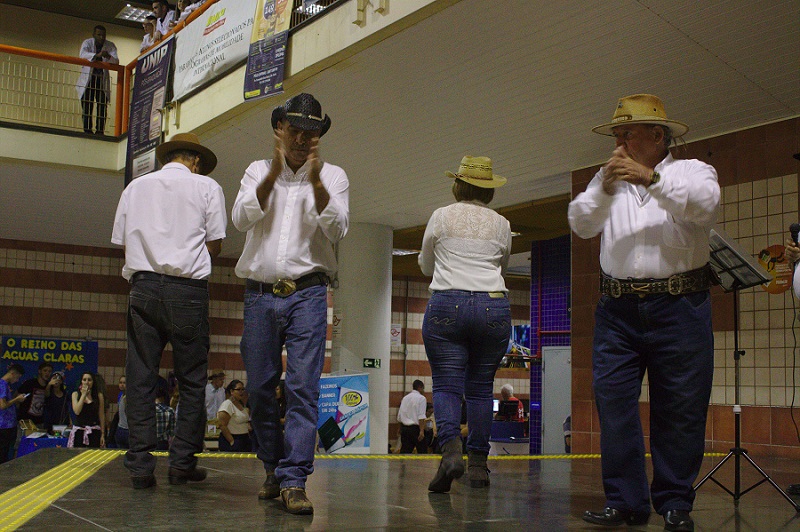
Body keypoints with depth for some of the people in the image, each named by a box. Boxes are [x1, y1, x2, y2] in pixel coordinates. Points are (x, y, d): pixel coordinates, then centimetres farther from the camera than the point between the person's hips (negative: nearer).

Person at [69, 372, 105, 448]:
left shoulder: (99, 395, 4)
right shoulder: (75, 394, 6)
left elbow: (101, 416, 5)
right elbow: (77, 411, -8)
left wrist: (103, 434, 2)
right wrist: (83, 394, -7)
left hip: (94, 430, 0)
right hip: (79, 430, 1)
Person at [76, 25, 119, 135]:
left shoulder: (110, 46, -1)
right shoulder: (87, 43, -4)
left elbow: (116, 62, -12)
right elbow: (82, 54, -24)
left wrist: (108, 57, -35)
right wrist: (97, 55, -40)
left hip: (103, 79, 1)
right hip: (88, 78, -1)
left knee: (102, 106, -8)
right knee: (87, 105, -6)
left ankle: (100, 130, -7)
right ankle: (87, 130, -3)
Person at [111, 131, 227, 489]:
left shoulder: (136, 187, 16)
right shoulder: (207, 187, 7)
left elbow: (122, 241, 14)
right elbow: (215, 245, 4)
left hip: (143, 285, 3)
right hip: (188, 288, -3)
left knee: (140, 378, 3)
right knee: (192, 379, 4)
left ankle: (140, 465, 2)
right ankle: (182, 462, 4)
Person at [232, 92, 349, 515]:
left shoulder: (333, 176, 8)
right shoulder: (258, 171, 12)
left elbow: (337, 230, -6)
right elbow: (241, 219, -4)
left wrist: (315, 180, -15)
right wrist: (274, 173, -13)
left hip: (307, 294, -2)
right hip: (260, 294, 2)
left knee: (303, 388, -11)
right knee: (260, 389, 5)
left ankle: (294, 481, -13)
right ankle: (273, 469, 21)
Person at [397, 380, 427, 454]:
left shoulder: (405, 398, 15)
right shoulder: (421, 398, -5)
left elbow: (399, 417, 15)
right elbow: (421, 417, -15)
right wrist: (422, 430, -19)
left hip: (404, 428, 6)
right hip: (415, 428, -6)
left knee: (405, 451, 1)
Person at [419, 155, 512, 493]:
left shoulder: (441, 217, 6)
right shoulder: (501, 225, 9)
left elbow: (426, 266, 17)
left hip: (447, 304, -2)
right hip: (494, 307, 2)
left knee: (446, 384, -2)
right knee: (480, 387, 9)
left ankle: (450, 447, -25)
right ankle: (478, 463, 9)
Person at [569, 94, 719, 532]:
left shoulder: (692, 171, 7)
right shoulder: (609, 179, 16)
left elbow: (705, 206, -14)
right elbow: (581, 224, 3)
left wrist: (651, 178, -22)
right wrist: (605, 187, -11)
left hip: (679, 308, -3)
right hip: (618, 310, 3)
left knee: (681, 409, 0)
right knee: (613, 405, -2)